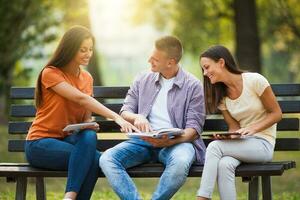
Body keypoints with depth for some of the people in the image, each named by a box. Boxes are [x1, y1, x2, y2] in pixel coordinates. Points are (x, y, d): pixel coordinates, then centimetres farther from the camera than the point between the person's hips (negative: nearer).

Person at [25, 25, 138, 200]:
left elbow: (86, 117, 13)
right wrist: (116, 117, -33)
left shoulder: (87, 78, 11)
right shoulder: (50, 74, -10)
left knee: (89, 136, -31)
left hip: (69, 140, 5)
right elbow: (81, 99, -23)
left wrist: (90, 125, -14)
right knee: (94, 158, -30)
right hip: (40, 144, -5)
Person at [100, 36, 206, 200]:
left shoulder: (193, 86, 2)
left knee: (180, 163, -40)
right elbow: (125, 112, 13)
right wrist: (136, 117, -13)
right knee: (107, 159, -24)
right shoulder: (143, 80, 14)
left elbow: (194, 127, -4)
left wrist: (170, 141, -24)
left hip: (176, 142, -3)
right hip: (143, 140, 4)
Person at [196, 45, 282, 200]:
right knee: (224, 164, -32)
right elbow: (234, 127, 7)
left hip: (262, 143, -4)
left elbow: (276, 113, -4)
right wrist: (225, 136, -16)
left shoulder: (254, 81, -8)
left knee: (214, 146, -28)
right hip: (240, 143, 4)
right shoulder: (220, 95, 10)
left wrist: (253, 128, -19)